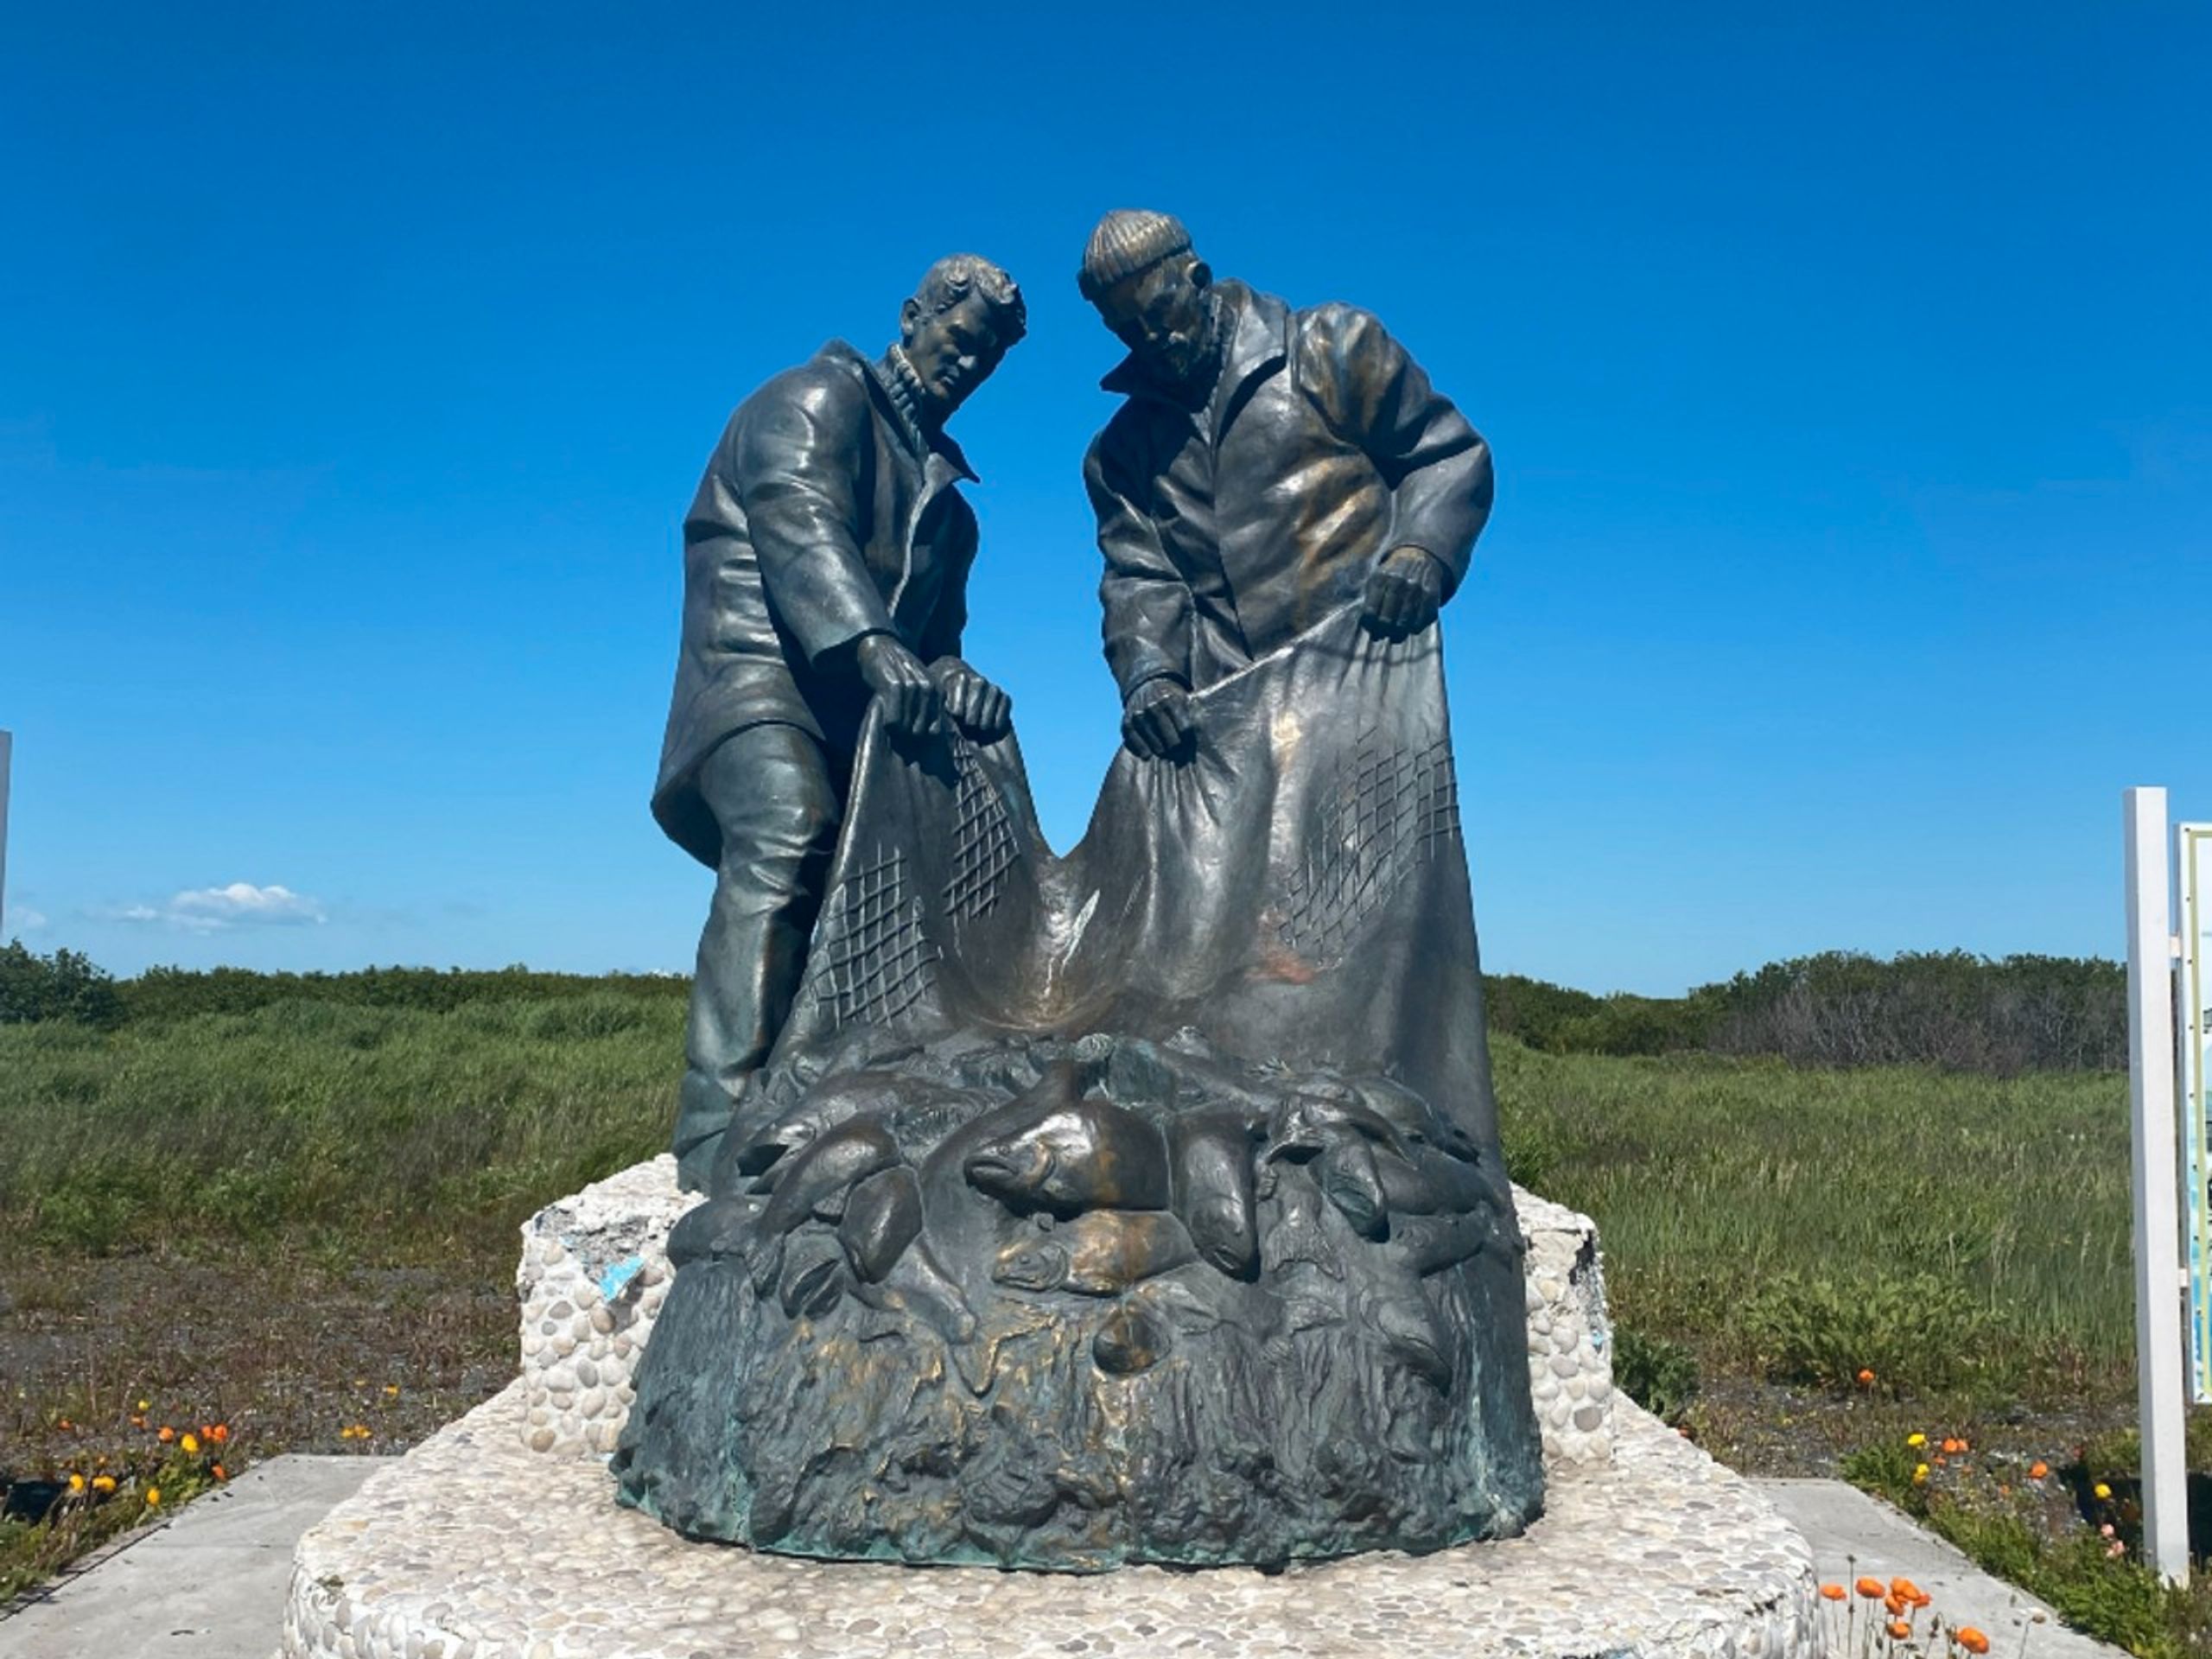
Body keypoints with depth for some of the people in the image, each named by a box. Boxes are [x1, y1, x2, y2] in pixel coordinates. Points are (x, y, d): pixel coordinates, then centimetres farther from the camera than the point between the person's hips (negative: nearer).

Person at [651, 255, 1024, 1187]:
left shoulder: (942, 495, 29)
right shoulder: (820, 399, 5)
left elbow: (935, 635, 18)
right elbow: (798, 518, -16)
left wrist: (951, 682, -7)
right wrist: (873, 643, -33)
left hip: (855, 719, 8)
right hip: (761, 682, -8)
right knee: (783, 845, -30)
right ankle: (721, 1136, -39)